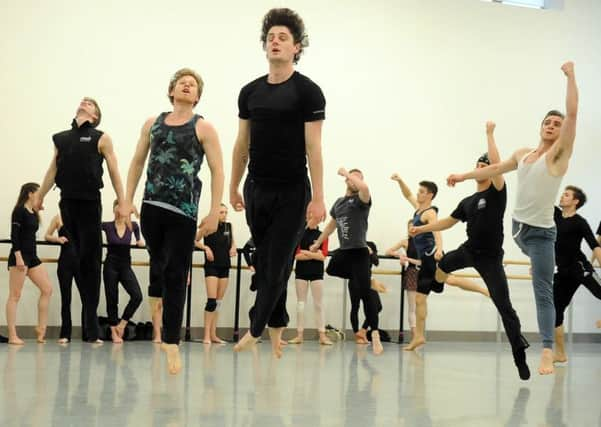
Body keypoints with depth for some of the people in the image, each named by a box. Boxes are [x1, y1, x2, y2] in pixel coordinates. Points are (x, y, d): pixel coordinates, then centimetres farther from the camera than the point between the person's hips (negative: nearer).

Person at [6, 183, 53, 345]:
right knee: (15, 295, -4)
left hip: (32, 256, 9)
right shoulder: (19, 211, -8)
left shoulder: (34, 214, 15)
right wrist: (18, 257, -23)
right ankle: (12, 335, -3)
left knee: (47, 289, 1)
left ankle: (41, 328, 7)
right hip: (20, 256, -9)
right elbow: (14, 235, -16)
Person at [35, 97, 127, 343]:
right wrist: (40, 196, 18)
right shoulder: (61, 138, 15)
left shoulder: (101, 138, 3)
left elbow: (114, 172, -1)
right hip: (67, 202, 4)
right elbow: (53, 170, 20)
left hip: (90, 202, -4)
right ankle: (88, 317, 11)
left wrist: (122, 202, -7)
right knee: (76, 258, 5)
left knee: (90, 260, -5)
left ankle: (91, 325, -3)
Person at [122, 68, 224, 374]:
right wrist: (128, 200, 11)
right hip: (151, 207, 4)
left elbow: (217, 172, -2)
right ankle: (160, 329, 30)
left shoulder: (203, 128, 1)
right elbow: (137, 162, 17)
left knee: (176, 276, -6)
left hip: (183, 212, -4)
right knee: (158, 267, 14)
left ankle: (172, 346, -7)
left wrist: (214, 213, -9)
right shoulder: (153, 124, 12)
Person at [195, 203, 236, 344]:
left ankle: (213, 334, 14)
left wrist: (233, 248, 3)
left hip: (225, 266, 6)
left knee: (219, 301, 8)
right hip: (211, 266, -6)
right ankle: (207, 335, -7)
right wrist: (206, 247, -19)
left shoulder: (228, 226, 7)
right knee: (211, 301, -11)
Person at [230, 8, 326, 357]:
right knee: (266, 264, 11)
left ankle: (254, 331, 7)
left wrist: (318, 198, -15)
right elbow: (242, 144, 13)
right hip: (257, 190, 5)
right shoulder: (250, 92, 7)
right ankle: (276, 327, 22)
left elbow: (313, 148, -11)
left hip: (292, 193, -5)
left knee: (277, 265, -2)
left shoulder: (308, 92, -7)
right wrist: (234, 187, 14)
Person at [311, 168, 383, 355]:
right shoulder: (339, 202, 14)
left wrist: (345, 172, -16)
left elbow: (364, 187, -31)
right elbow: (331, 225, 27)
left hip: (359, 252, -7)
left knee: (365, 292, -13)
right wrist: (317, 243, 31)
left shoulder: (361, 199, -6)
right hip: (343, 252, 7)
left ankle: (375, 335, -15)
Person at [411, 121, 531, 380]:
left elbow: (498, 163, -21)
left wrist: (490, 134, -16)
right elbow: (449, 222, 20)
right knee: (443, 264, 22)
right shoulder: (468, 202, 11)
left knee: (504, 306, -9)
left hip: (490, 258, -6)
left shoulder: (497, 192, -7)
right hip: (469, 251, 6)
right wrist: (422, 228, 18)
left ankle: (520, 356, -6)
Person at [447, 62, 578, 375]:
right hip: (518, 226, 7)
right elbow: (497, 168, 27)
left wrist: (571, 76, -14)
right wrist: (463, 176, 33)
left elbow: (572, 113, -16)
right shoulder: (523, 154, 11)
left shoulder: (558, 154, -7)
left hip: (541, 232, -6)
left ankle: (547, 353, -14)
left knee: (543, 291, -11)